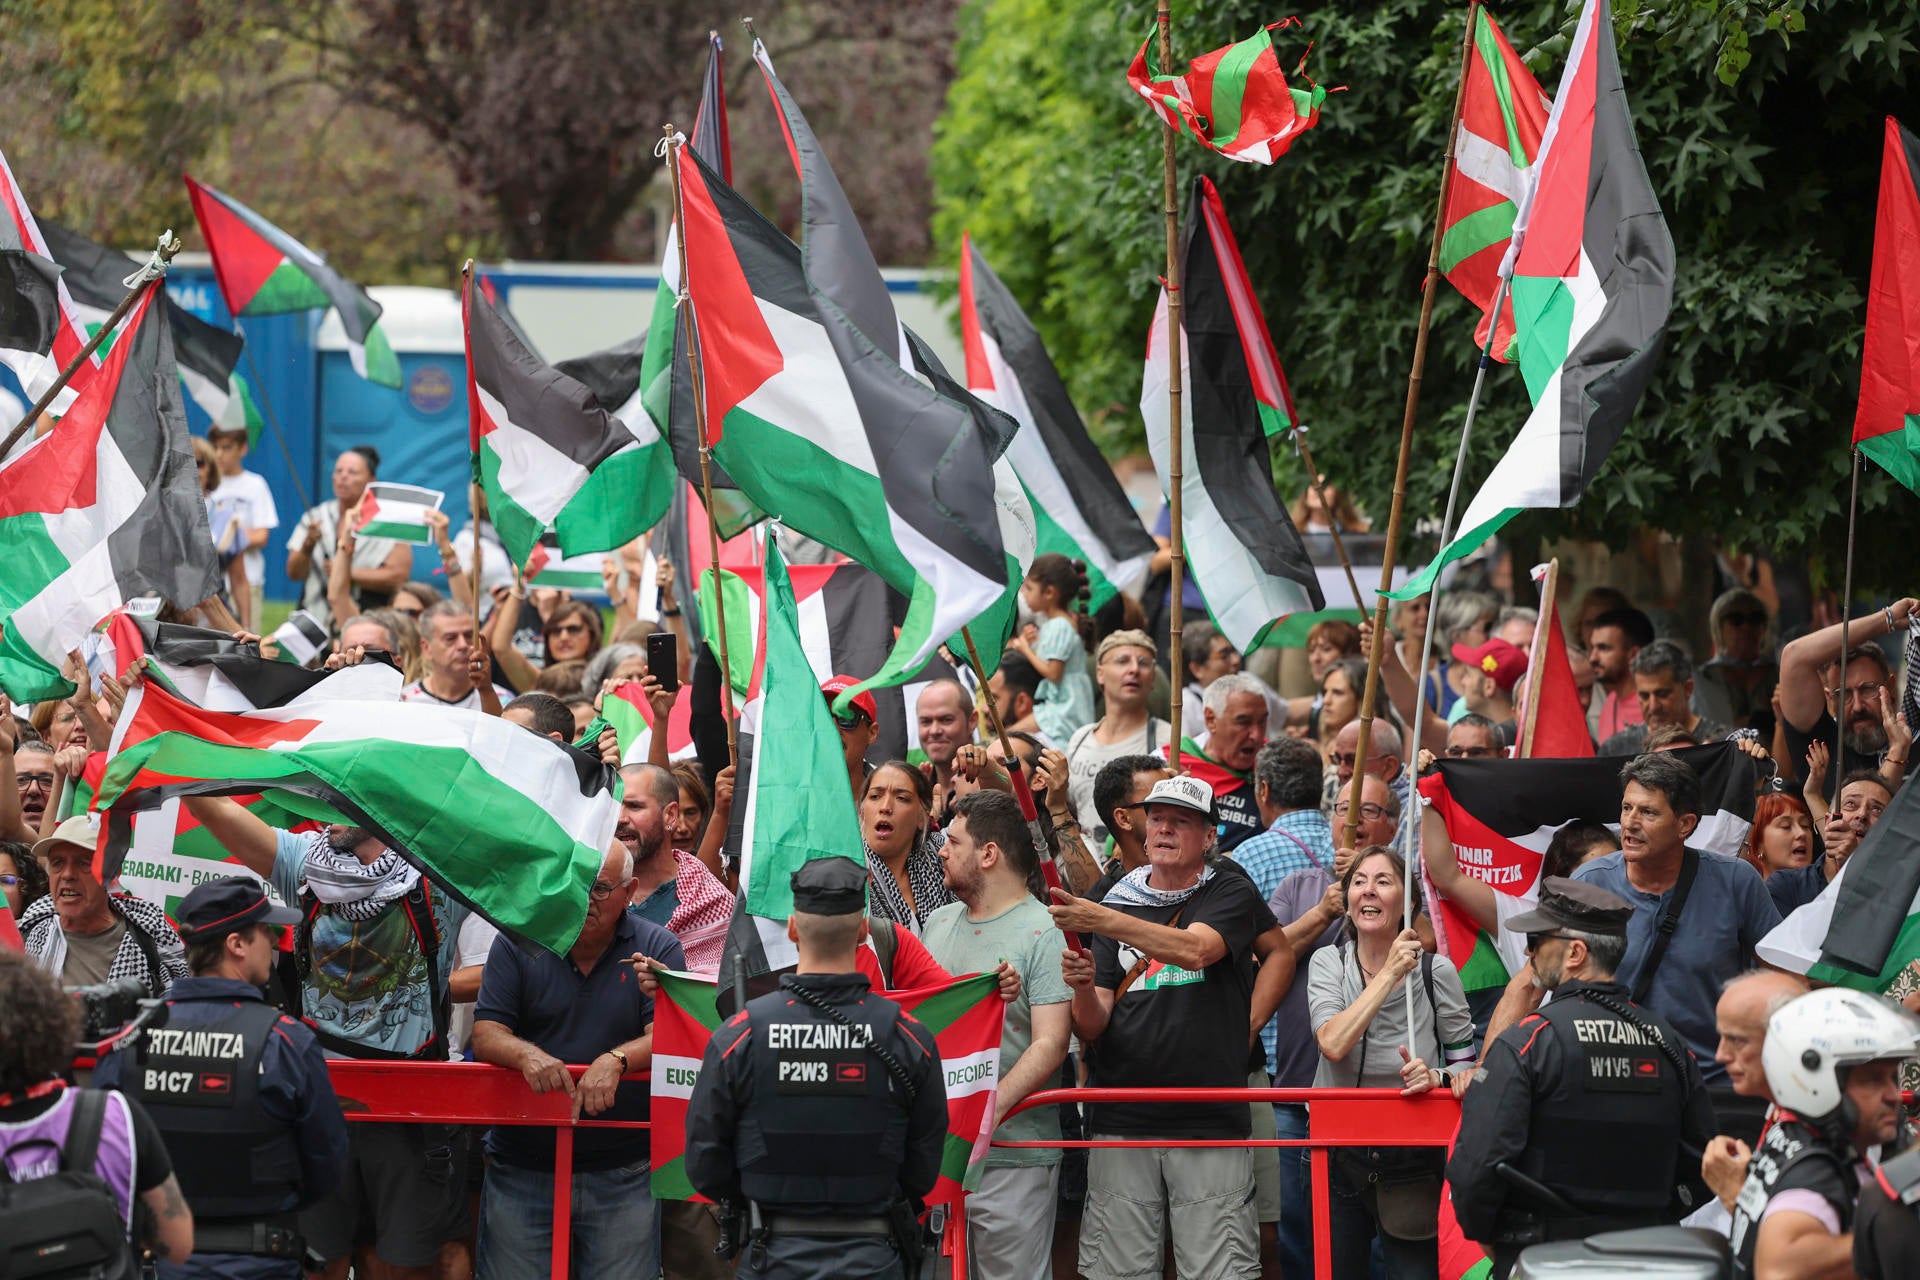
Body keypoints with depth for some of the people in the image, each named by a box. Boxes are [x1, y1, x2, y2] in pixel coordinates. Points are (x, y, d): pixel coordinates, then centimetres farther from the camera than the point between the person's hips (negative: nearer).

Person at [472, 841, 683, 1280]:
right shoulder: (518, 944, 5)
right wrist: (527, 1054, -24)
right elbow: (485, 1036, -2)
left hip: (623, 1175, -1)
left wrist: (616, 1061, -29)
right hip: (522, 1170, 1)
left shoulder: (657, 948, 2)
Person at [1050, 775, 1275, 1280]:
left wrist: (1105, 922, -27)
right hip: (1122, 1120, 3)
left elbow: (1195, 950, -16)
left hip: (1210, 1124, -3)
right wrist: (1083, 988, -15)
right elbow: (1092, 1029, 9)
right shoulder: (1118, 904, 15)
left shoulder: (1230, 893, 7)